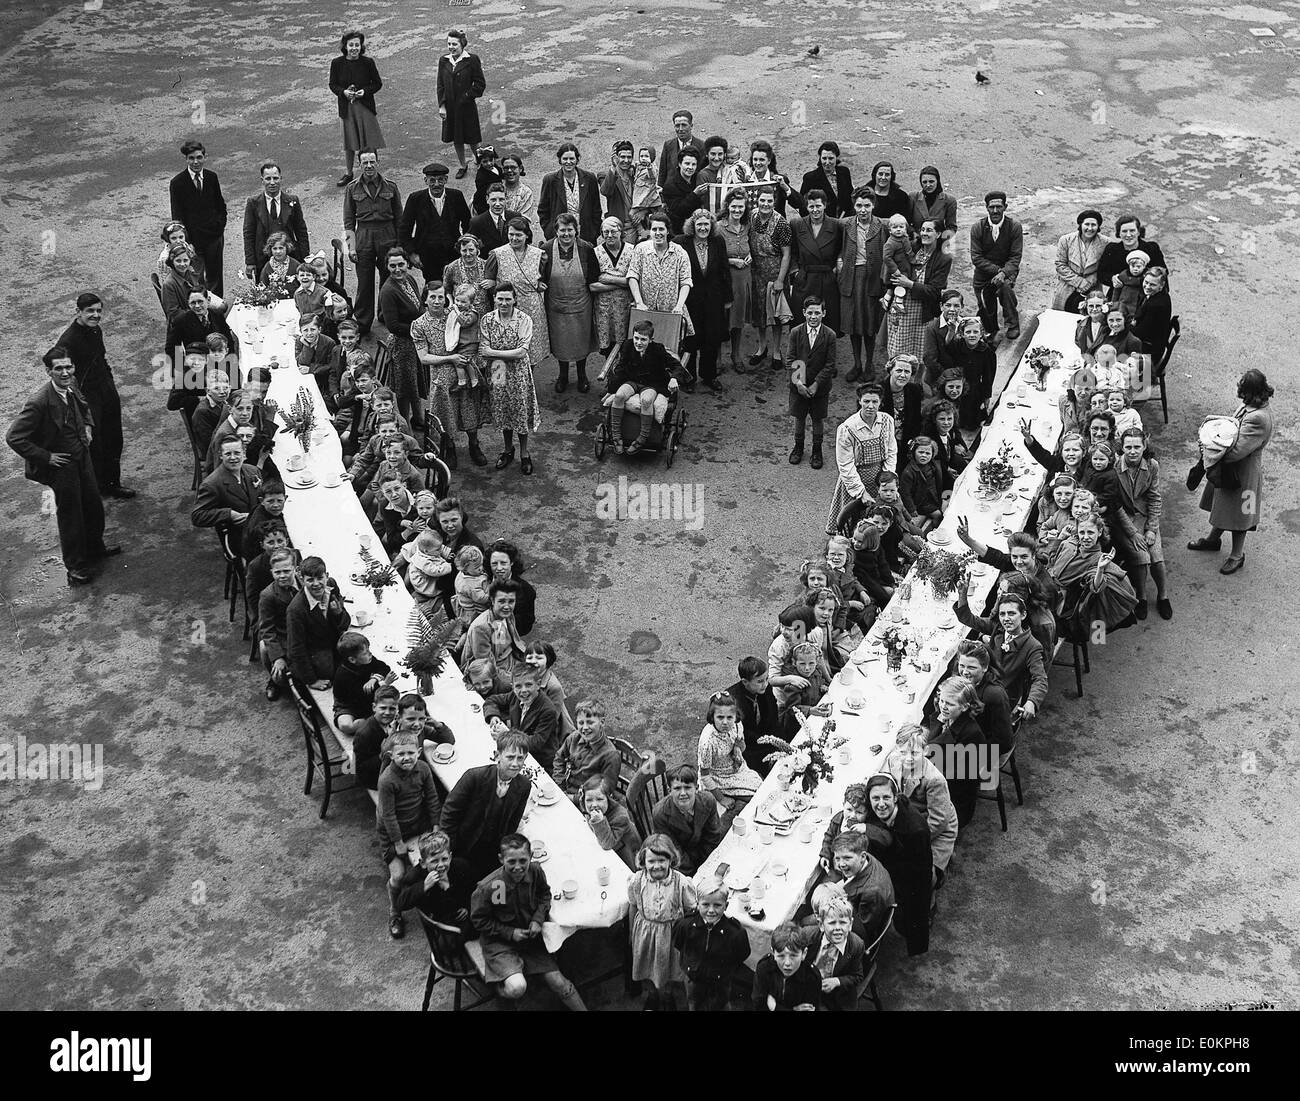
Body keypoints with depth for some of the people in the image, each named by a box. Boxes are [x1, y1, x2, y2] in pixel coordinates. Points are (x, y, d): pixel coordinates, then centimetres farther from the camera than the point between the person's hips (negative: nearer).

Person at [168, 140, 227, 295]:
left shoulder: (211, 177, 4)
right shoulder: (177, 182, -8)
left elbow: (221, 205, 16)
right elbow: (177, 216, -8)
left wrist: (220, 226, 3)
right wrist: (185, 240, -16)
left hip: (214, 237, 4)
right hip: (192, 240, -3)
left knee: (215, 279, 12)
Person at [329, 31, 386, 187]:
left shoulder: (368, 62, -9)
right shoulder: (337, 63, -6)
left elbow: (378, 83, 0)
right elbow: (332, 84, 4)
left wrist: (365, 91, -17)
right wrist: (343, 92, -16)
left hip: (365, 105, -2)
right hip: (347, 107, 2)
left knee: (367, 142, -2)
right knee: (349, 144, 13)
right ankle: (349, 173, 31)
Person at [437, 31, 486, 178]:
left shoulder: (472, 60, -10)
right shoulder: (443, 60, 2)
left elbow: (480, 84, -7)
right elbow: (440, 85, 5)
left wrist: (466, 96, -13)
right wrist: (441, 105, -3)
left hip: (467, 106, -4)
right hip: (450, 107, 4)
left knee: (472, 138, 5)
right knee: (456, 139, 13)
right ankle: (463, 166, 30)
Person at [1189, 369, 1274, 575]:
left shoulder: (1258, 419, -35)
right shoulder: (1249, 406, -5)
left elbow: (1237, 451, -34)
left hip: (1243, 473, -9)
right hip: (1229, 469, 9)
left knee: (1238, 514, 10)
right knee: (1223, 506, 27)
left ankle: (1237, 555, 28)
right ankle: (1213, 538, 49)